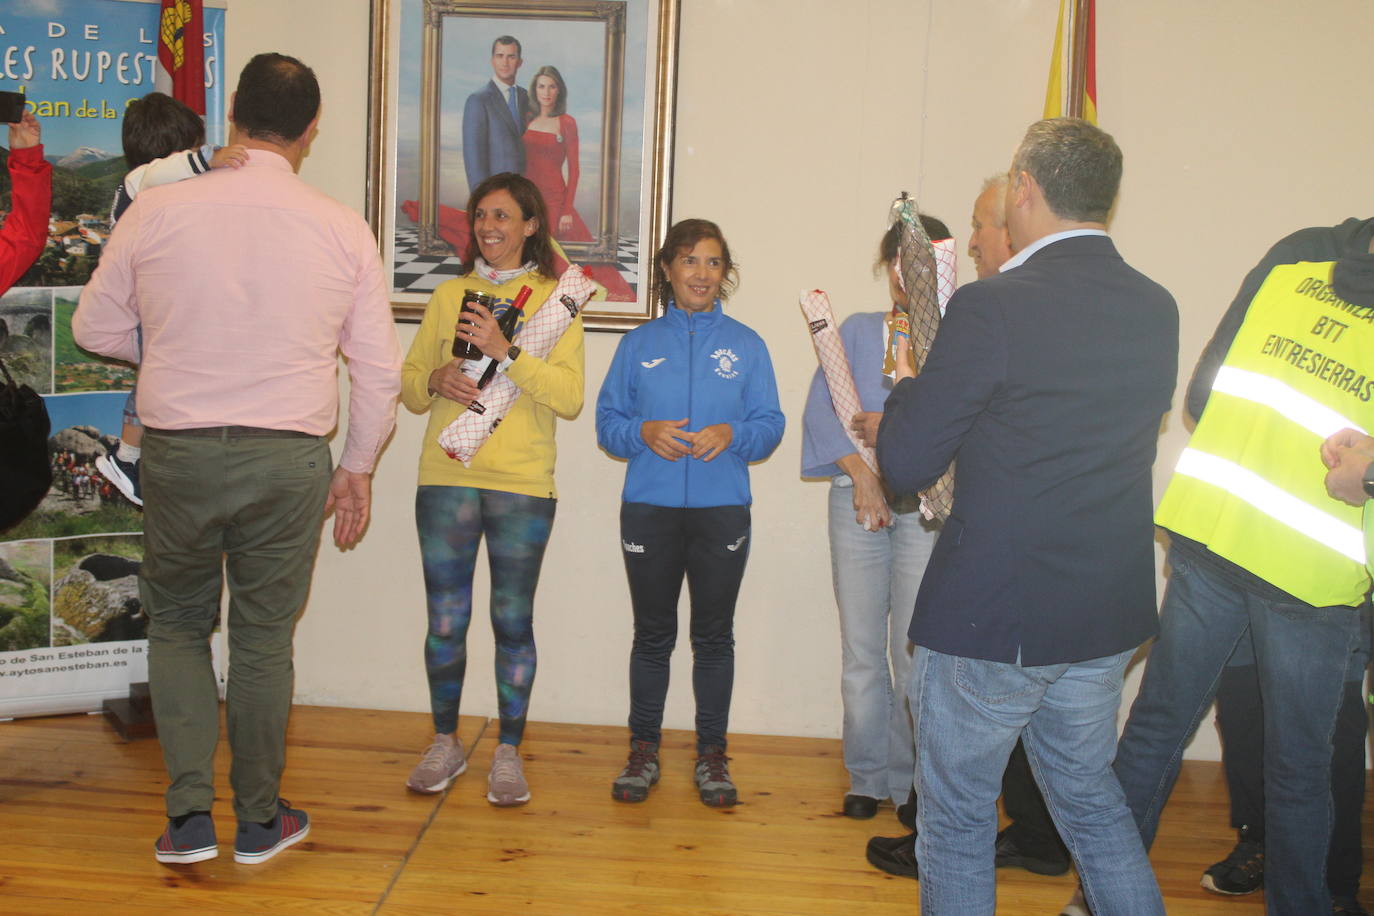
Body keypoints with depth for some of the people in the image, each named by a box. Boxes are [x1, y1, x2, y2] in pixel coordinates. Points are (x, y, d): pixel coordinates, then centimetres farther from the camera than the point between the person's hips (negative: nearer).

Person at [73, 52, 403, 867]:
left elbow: (97, 328, 7)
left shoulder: (157, 210, -5)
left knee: (178, 625, 20)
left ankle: (191, 813, 15)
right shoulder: (343, 230, -3)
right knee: (264, 639, 14)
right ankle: (260, 821, 26)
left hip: (178, 454, 0)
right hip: (288, 461, 0)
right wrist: (358, 467, 13)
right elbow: (380, 370, 1)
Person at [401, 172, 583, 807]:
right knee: (445, 620, 6)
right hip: (446, 477, 3)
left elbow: (570, 396, -6)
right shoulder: (449, 296, 14)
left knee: (513, 621, 3)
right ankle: (445, 745, 23)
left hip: (522, 486, -2)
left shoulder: (555, 299, 5)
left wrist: (505, 352, -16)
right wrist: (435, 380, -7)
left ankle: (508, 753, 17)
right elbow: (407, 382, 15)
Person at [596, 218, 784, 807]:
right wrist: (644, 432, -15)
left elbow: (770, 425, 2)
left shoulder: (746, 345, 6)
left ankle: (711, 755, 19)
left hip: (722, 510, 0)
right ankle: (643, 751, 21)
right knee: (652, 635, 9)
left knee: (714, 636, 7)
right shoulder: (640, 343, 8)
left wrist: (732, 434, -18)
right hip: (649, 509, 1)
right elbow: (607, 421, 5)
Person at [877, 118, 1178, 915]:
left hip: (991, 617, -6)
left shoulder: (993, 308, -20)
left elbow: (906, 464, -17)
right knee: (1090, 791, 26)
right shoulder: (1157, 309, 0)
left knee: (958, 817, 12)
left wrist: (908, 385, 4)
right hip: (1109, 616, 7)